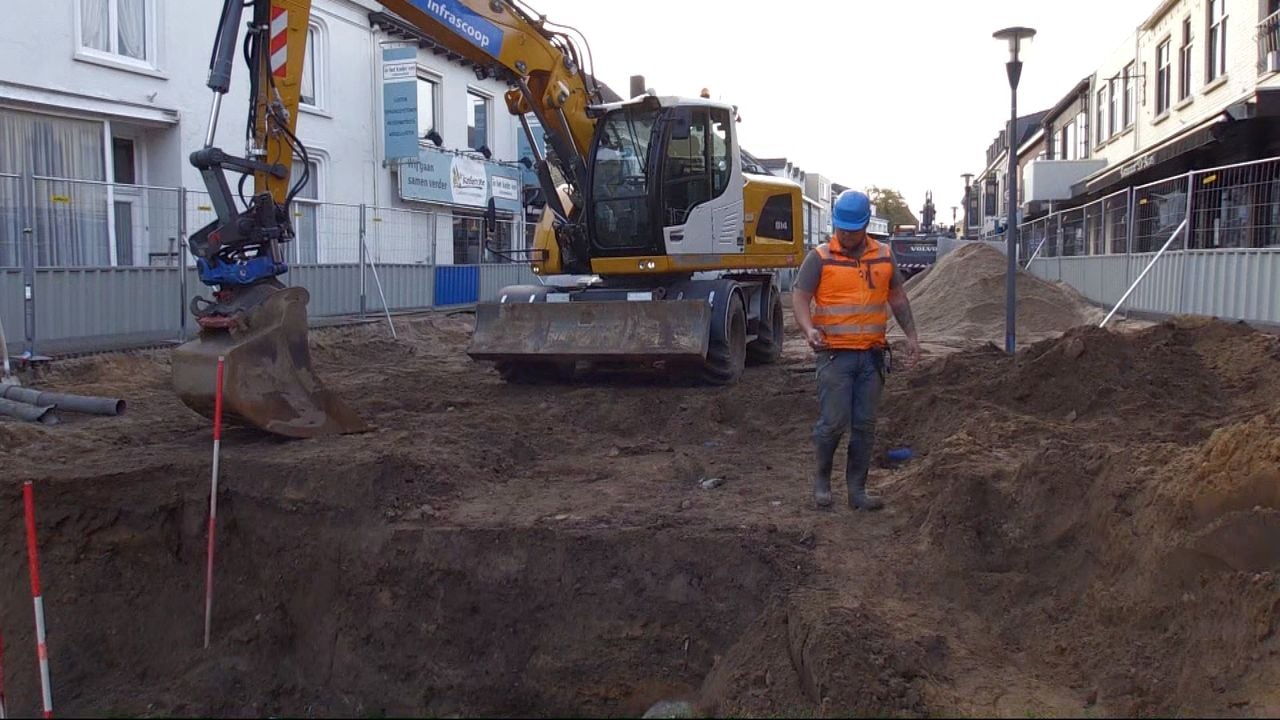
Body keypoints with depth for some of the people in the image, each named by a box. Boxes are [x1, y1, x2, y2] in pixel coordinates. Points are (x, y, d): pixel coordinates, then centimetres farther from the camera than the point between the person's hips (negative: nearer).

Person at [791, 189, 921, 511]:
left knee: (864, 426, 6)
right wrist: (809, 329, -25)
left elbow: (897, 297, 19)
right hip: (836, 353, -4)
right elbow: (799, 297, -8)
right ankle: (822, 478, 17)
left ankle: (857, 490, 16)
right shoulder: (820, 258, -2)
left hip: (872, 354, 4)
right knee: (834, 422, -7)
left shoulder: (884, 255, 10)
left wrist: (911, 336, 14)